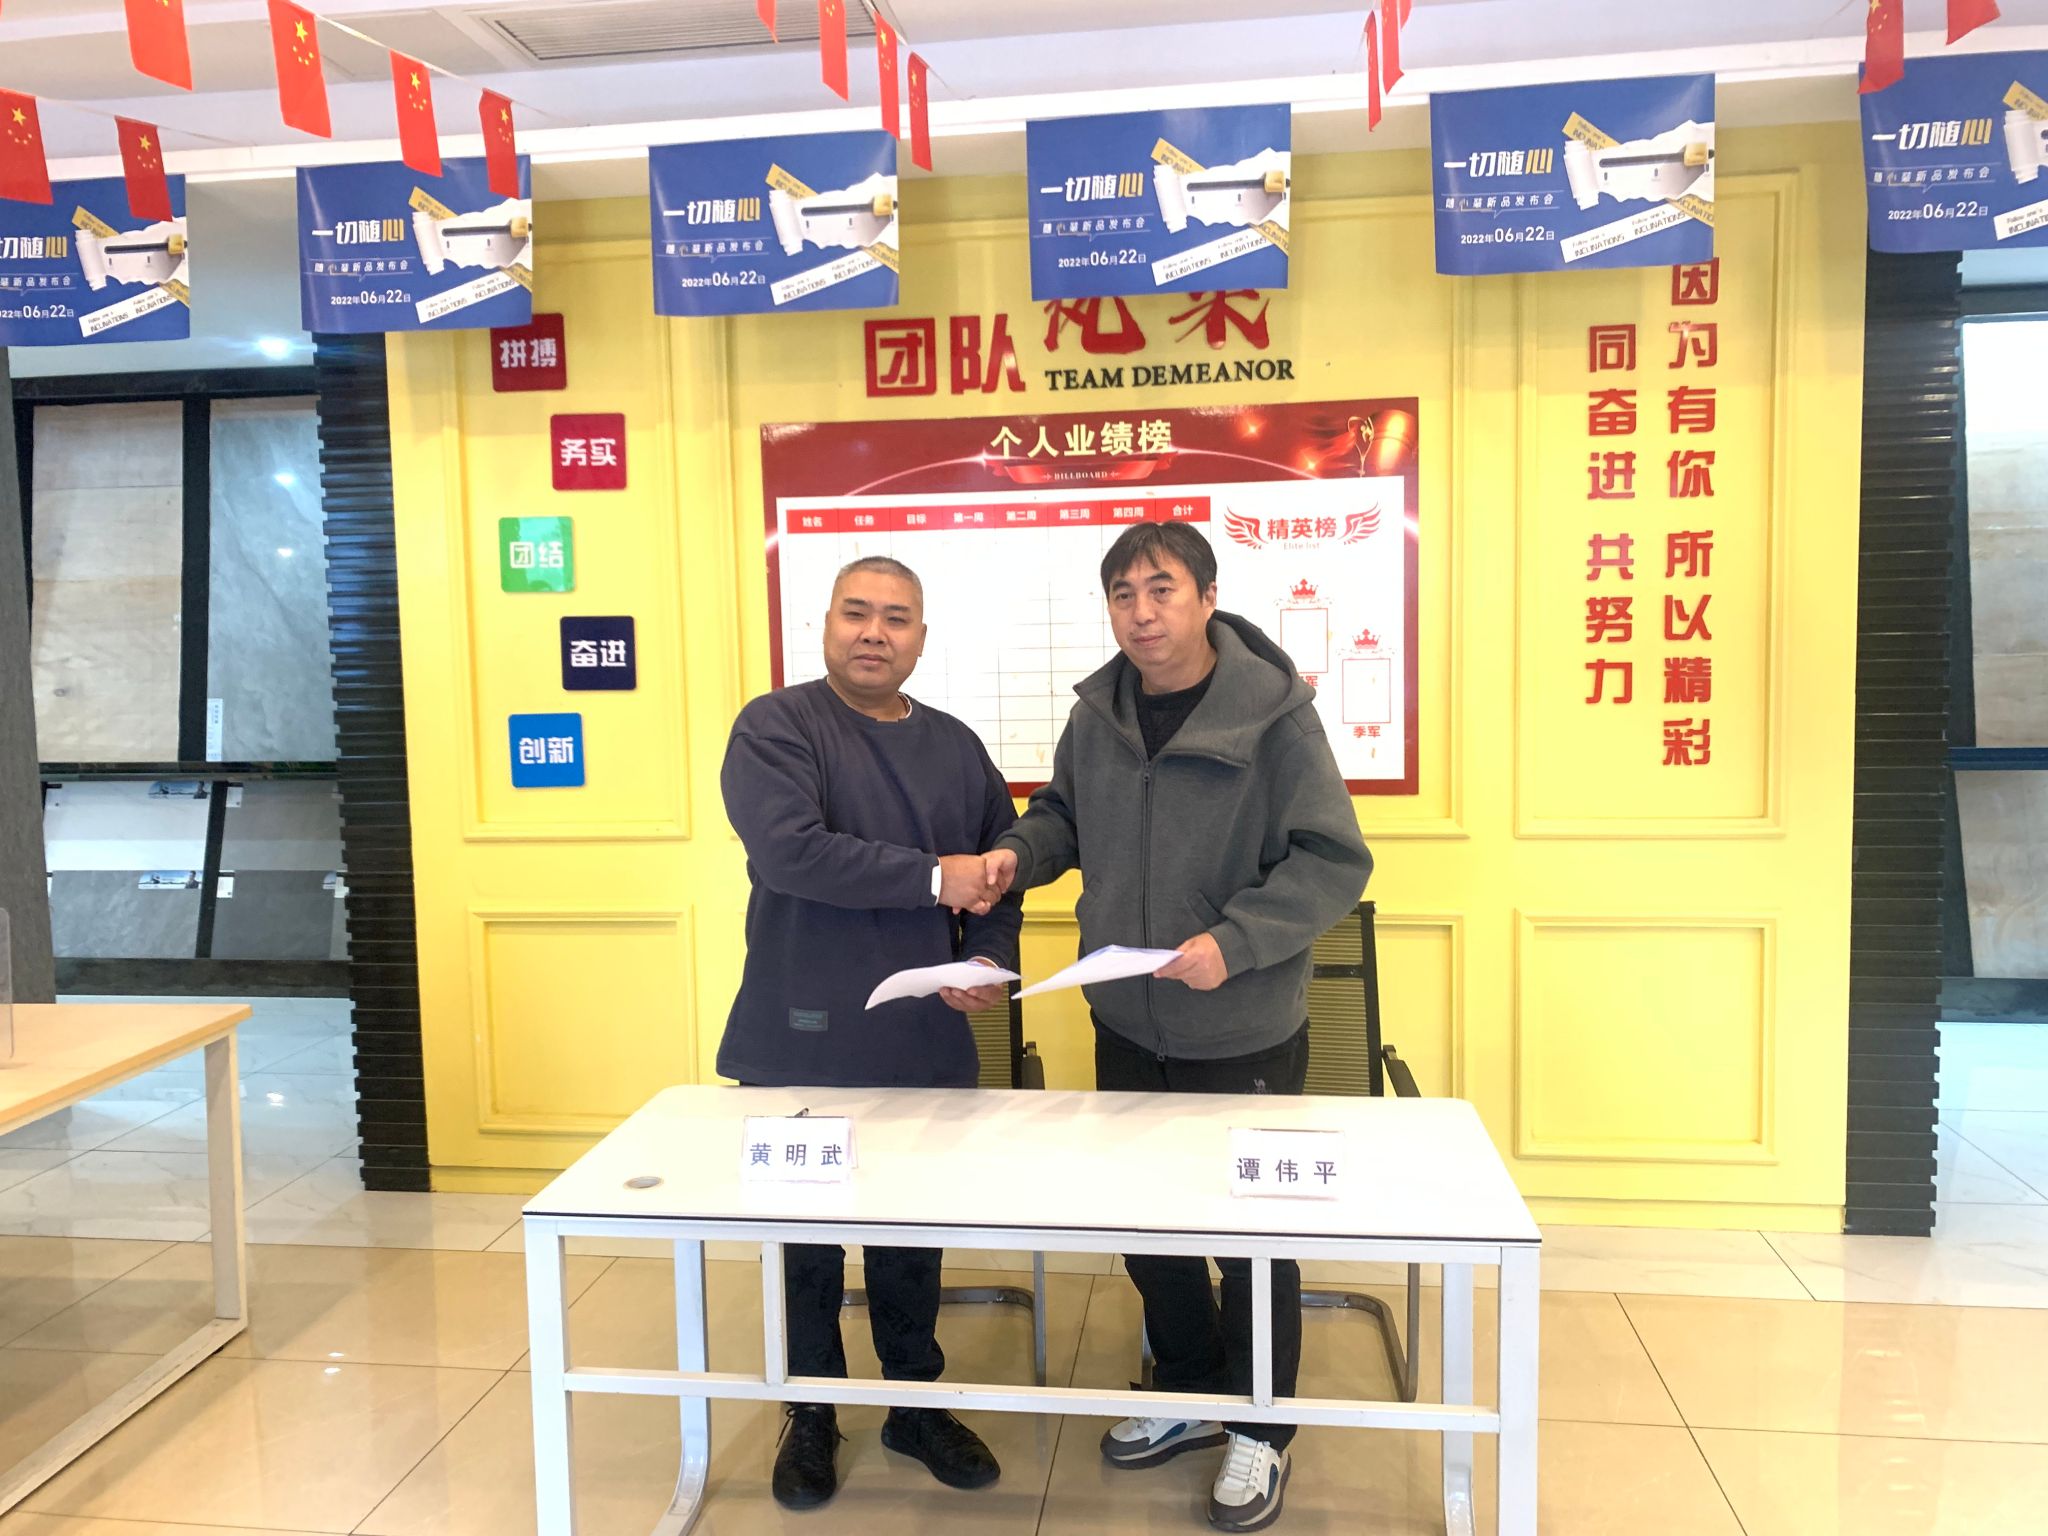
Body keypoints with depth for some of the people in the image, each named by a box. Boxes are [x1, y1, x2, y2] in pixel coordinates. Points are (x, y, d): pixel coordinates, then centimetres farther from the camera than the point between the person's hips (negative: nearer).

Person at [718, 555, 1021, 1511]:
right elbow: (791, 852, -23)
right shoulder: (775, 727, -8)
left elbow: (1003, 873, 14)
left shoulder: (956, 747, 9)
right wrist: (934, 878, -20)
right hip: (802, 1044, -3)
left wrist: (989, 961, -5)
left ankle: (916, 1404, 35)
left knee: (916, 1236, 15)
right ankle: (810, 1416, 32)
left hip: (925, 1045, 4)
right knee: (806, 1239, 11)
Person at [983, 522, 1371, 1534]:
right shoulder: (1096, 714, 0)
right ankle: (1188, 1394, 43)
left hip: (1243, 1035, -5)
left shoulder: (1271, 713, -17)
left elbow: (1332, 861, -15)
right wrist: (1020, 851, -3)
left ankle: (1260, 1432, 33)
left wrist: (1232, 942, -25)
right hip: (1127, 1028, 5)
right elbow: (1066, 813, 17)